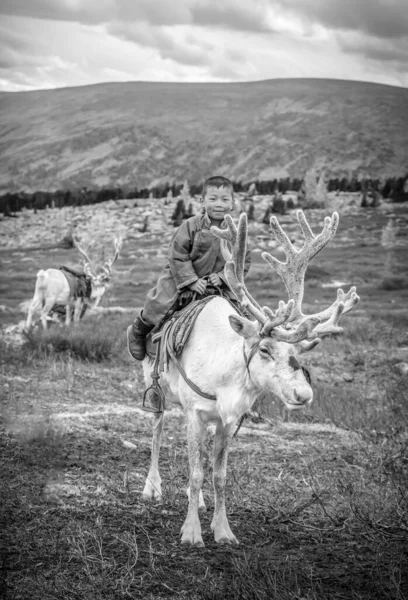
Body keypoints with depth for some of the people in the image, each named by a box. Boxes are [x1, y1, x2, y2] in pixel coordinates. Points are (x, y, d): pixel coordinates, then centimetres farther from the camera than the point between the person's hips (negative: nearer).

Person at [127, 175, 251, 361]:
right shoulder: (191, 226, -15)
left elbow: (243, 261, -2)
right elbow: (177, 255, -14)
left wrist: (223, 277, -15)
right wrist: (191, 280, -21)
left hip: (217, 282, 3)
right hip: (180, 278, -3)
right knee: (157, 307, -10)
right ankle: (137, 332, 20)